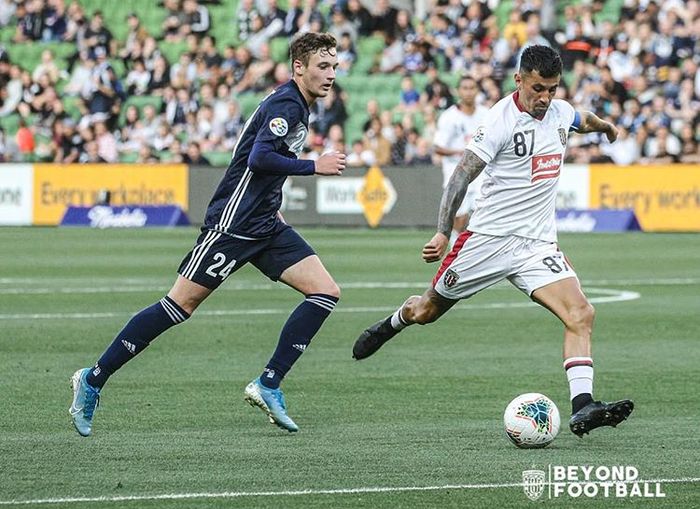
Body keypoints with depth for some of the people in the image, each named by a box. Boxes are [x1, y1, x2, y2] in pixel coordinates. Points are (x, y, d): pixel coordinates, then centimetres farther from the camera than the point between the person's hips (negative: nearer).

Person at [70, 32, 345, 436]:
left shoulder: (298, 108, 15)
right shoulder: (284, 104, -14)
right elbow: (258, 158, -27)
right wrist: (315, 166, -19)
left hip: (265, 225, 9)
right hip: (233, 222, -9)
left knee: (327, 292, -3)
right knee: (181, 304, -8)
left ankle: (269, 385, -3)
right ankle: (93, 380, 1)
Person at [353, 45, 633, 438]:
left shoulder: (560, 112, 5)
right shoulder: (502, 119, -15)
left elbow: (584, 120, 33)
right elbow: (463, 175, -16)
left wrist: (605, 126, 51)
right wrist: (443, 232, -23)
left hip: (538, 244, 4)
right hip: (490, 238, -4)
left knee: (581, 314, -19)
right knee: (427, 311, 13)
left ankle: (583, 407, -26)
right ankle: (389, 327, 48)